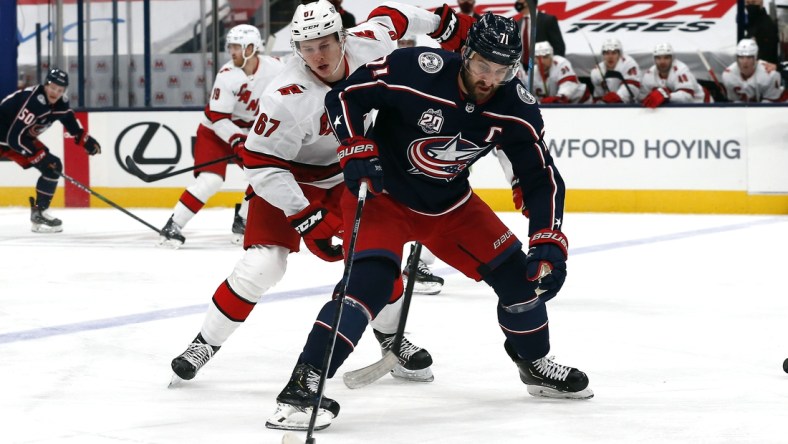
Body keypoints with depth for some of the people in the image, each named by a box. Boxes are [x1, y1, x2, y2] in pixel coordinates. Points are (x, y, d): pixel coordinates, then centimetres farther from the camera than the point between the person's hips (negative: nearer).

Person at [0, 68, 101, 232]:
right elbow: (14, 137, -33)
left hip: (23, 137, 8)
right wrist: (39, 155, -30)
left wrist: (85, 139, 1)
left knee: (53, 167, 1)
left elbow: (71, 122, 13)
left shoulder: (60, 102, -8)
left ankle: (39, 211, 8)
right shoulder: (31, 101, -33)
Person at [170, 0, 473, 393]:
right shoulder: (287, 97, -34)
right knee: (263, 263, -17)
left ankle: (391, 335, 24)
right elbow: (261, 164, -29)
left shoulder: (368, 45, -20)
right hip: (288, 179, -5)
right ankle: (206, 343, -1)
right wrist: (306, 218, -31)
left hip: (347, 174, 5)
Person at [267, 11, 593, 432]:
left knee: (517, 272, 5)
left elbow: (542, 178, -8)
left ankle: (535, 365, 31)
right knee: (370, 280, -27)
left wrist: (549, 244, -17)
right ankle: (302, 384, -26)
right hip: (381, 193, -5)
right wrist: (356, 151, -28)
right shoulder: (414, 70, -28)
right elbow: (343, 96, -17)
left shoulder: (515, 108, -15)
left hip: (449, 203, 5)